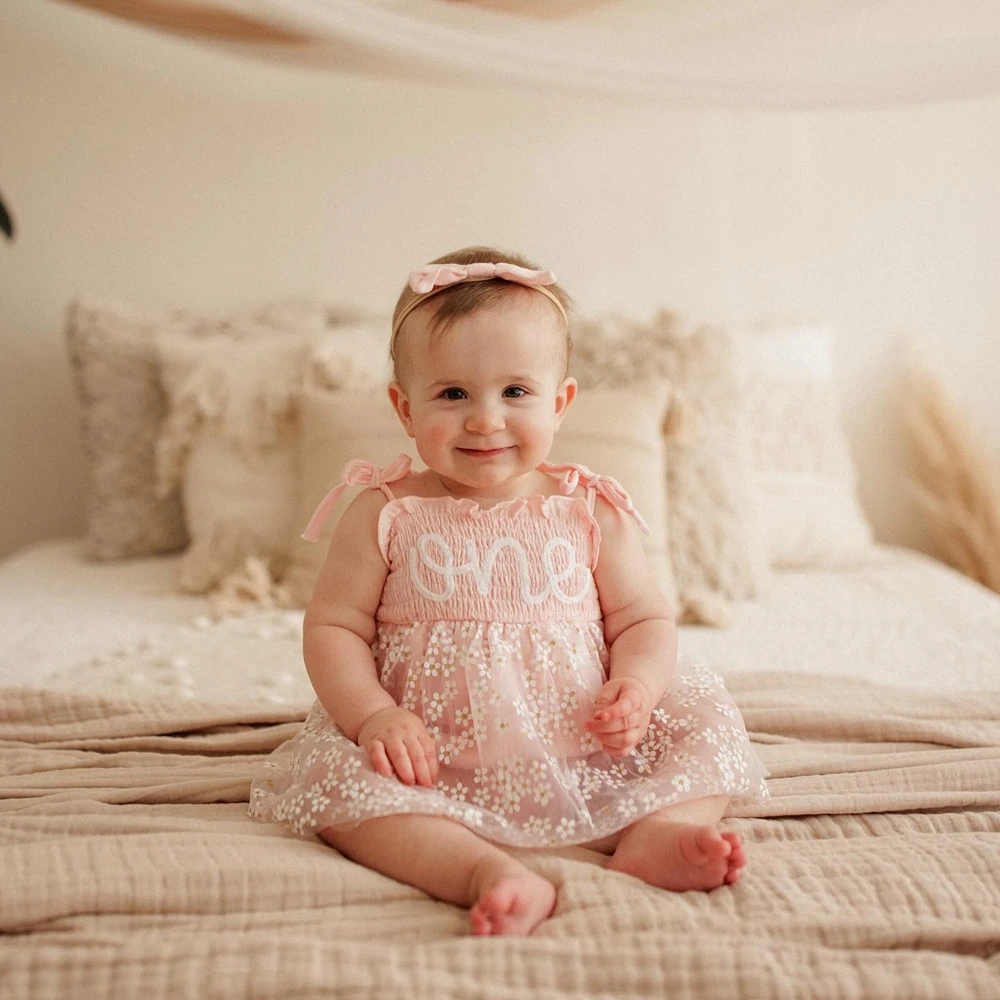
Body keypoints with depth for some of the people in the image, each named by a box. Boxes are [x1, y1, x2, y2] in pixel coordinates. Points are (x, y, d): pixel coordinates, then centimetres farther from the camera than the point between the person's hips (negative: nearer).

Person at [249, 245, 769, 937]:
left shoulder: (592, 513, 2)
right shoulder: (386, 515, -1)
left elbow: (644, 621, 6)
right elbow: (333, 628, -1)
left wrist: (636, 687, -16)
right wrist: (375, 717, -18)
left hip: (585, 756, 2)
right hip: (435, 763, -1)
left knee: (706, 724, -10)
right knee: (335, 779, -27)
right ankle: (487, 871, -39)